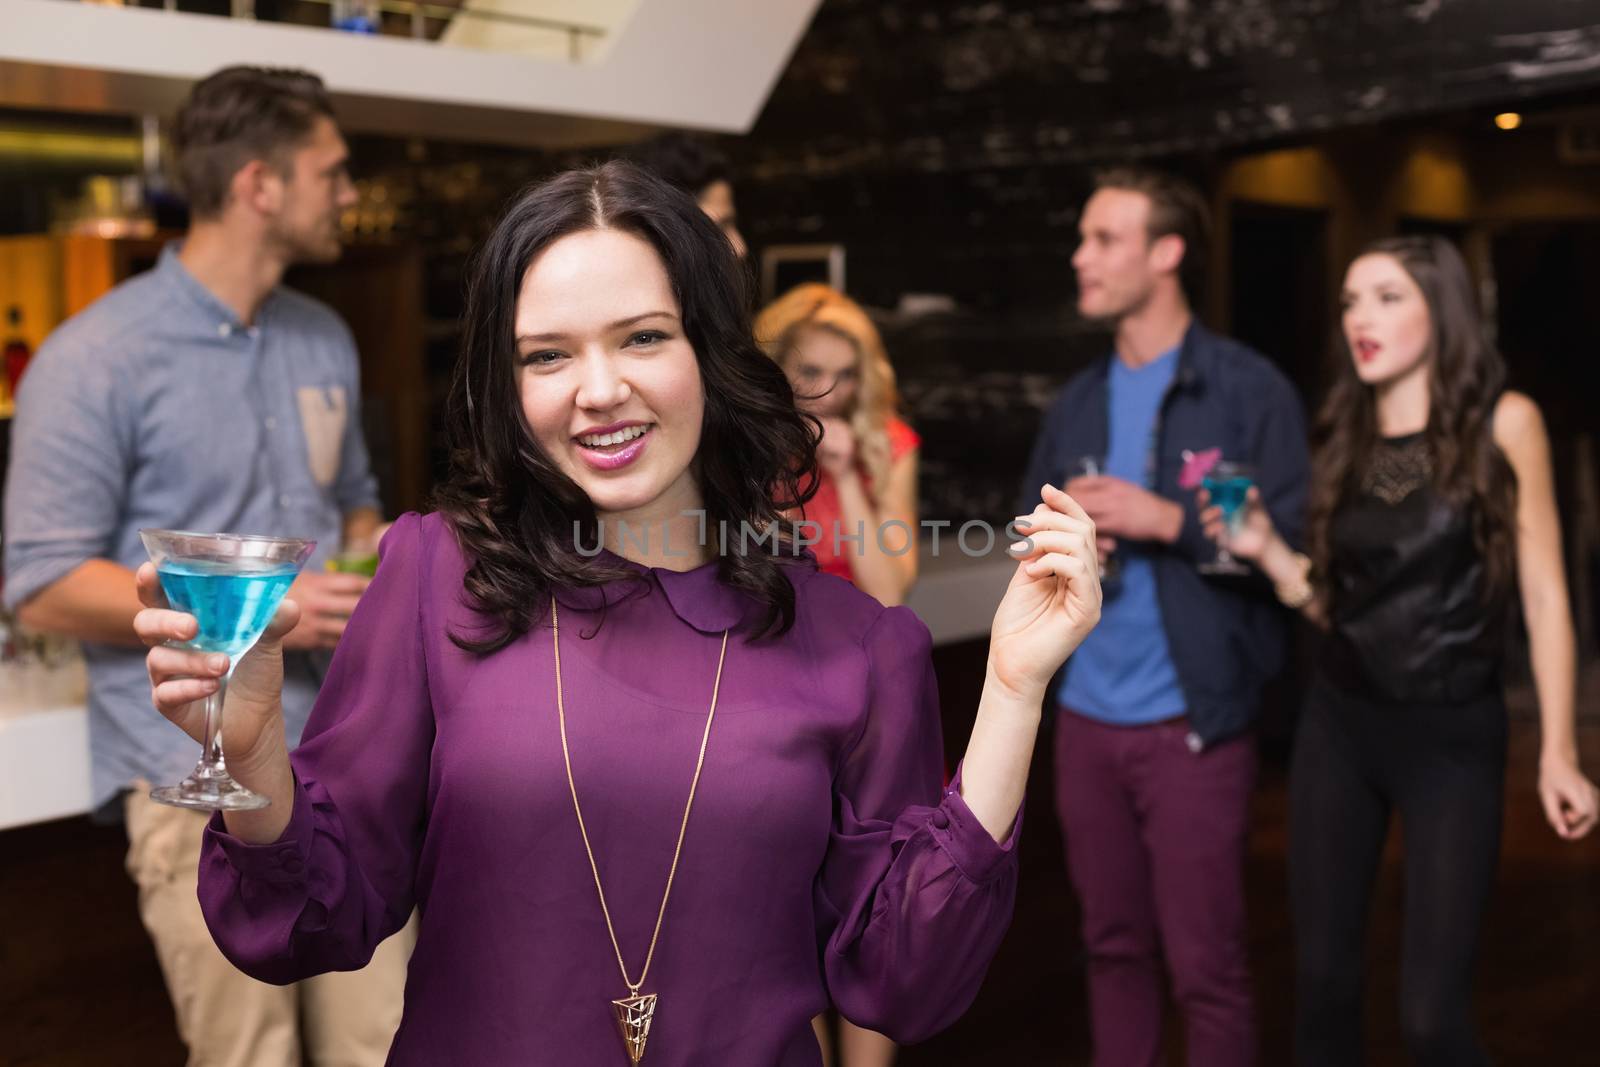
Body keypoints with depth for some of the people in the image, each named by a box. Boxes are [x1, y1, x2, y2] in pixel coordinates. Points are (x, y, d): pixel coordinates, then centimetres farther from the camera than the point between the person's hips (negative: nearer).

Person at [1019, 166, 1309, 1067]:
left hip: (1192, 719, -5)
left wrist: (1166, 520, -18)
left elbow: (1294, 544, -10)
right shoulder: (1078, 404, 12)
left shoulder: (1250, 390, -6)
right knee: (1114, 948, 15)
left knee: (1207, 966, 2)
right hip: (1087, 714, 6)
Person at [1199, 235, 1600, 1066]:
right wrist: (1265, 550, -8)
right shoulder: (1344, 438, 7)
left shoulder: (1503, 422, -5)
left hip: (1454, 737, -4)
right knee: (1322, 979, 8)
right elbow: (1333, 602, 10)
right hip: (1338, 726, 4)